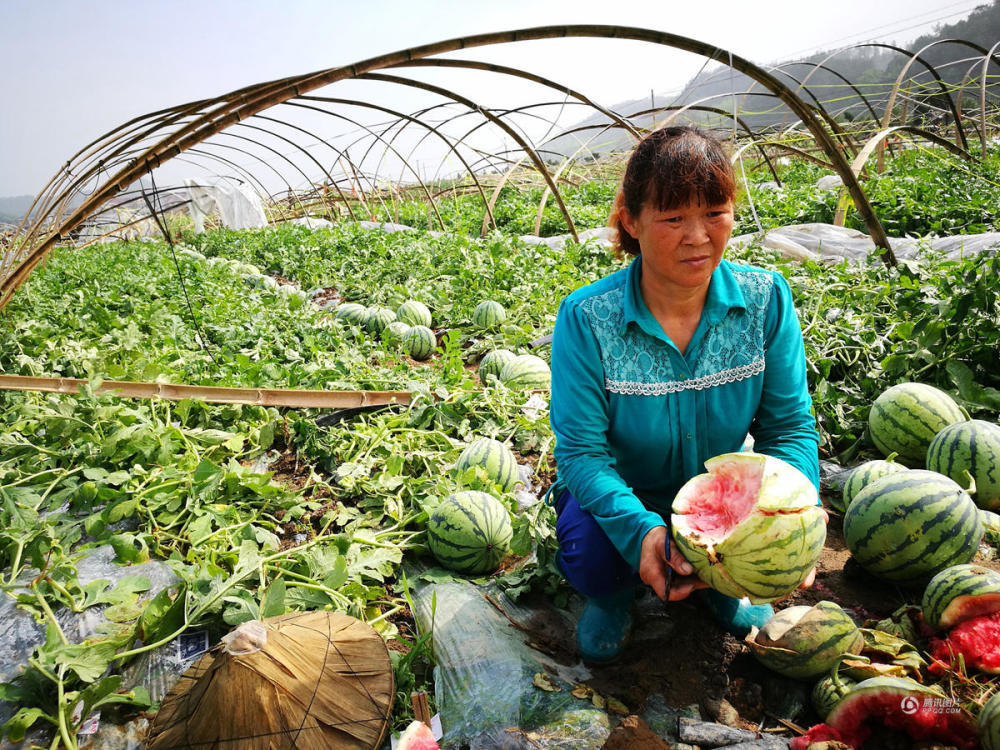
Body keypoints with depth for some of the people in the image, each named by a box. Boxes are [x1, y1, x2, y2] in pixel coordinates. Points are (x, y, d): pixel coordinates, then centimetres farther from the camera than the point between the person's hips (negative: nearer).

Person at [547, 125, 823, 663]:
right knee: (591, 554, -32)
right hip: (621, 498, -2)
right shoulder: (587, 317, -21)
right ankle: (613, 592, 9)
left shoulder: (765, 299, -13)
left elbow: (790, 426, -9)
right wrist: (641, 529, -39)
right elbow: (581, 450, -20)